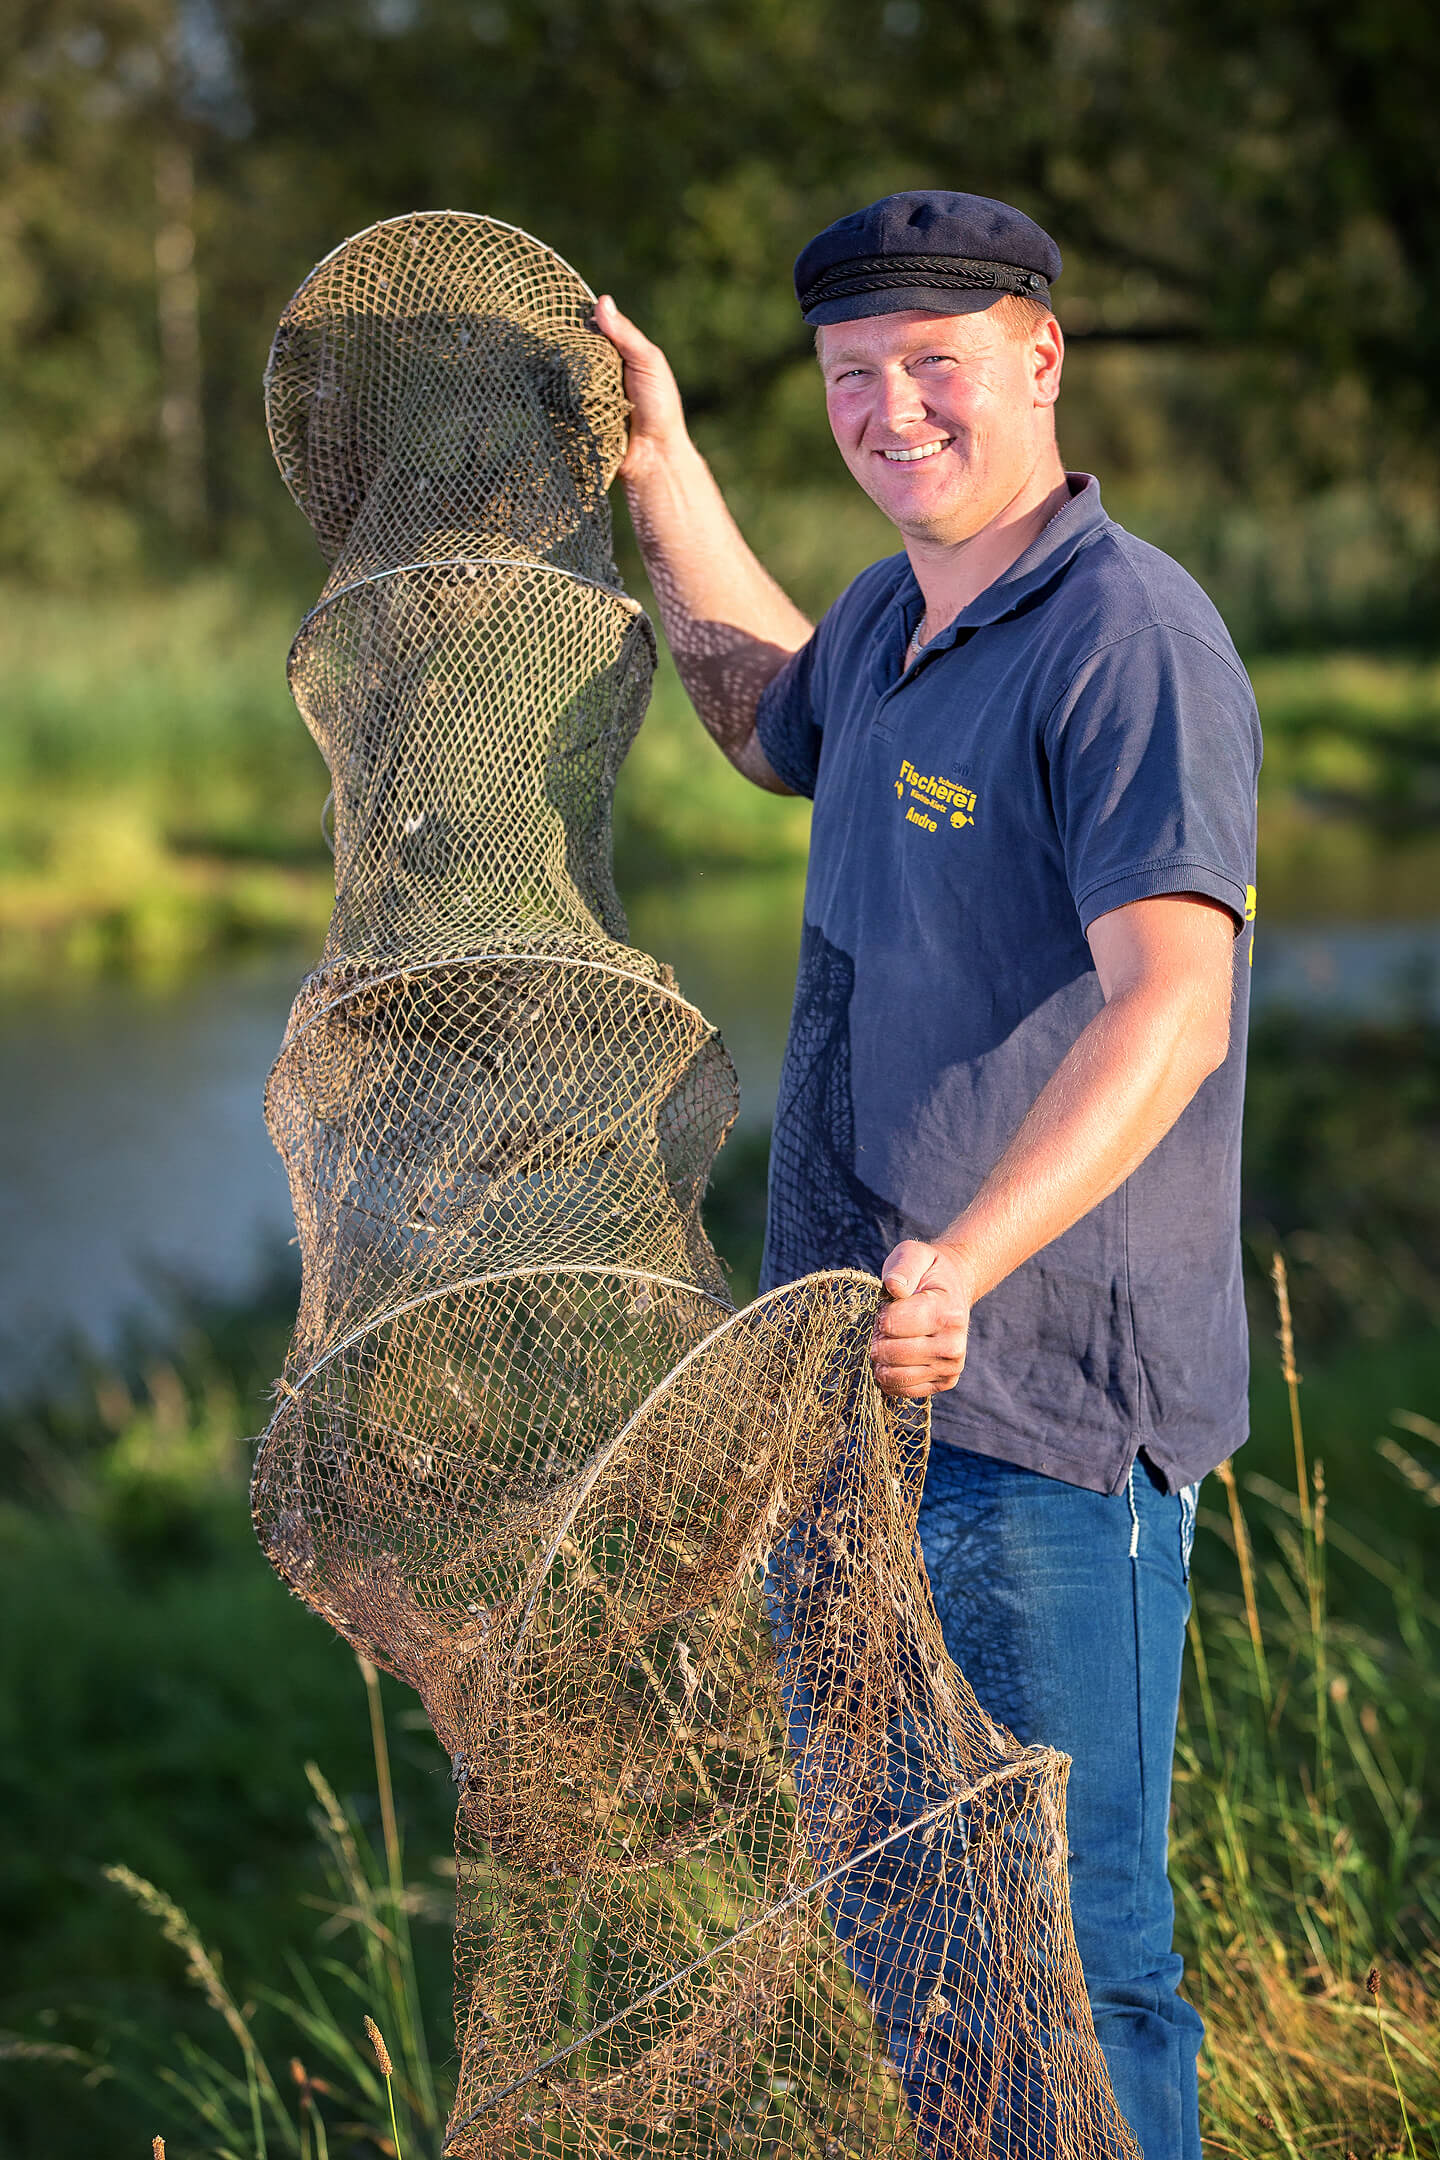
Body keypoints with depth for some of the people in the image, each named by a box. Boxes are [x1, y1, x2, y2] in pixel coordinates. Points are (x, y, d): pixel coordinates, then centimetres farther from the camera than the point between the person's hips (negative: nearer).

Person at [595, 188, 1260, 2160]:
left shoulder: (1129, 642, -16)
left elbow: (1170, 1009, -29)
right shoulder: (904, 620, 13)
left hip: (1046, 1406, -9)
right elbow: (781, 726, 38)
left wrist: (960, 1260, -42)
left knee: (1067, 1941, -3)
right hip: (855, 1392, 9)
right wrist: (661, 474, 29)